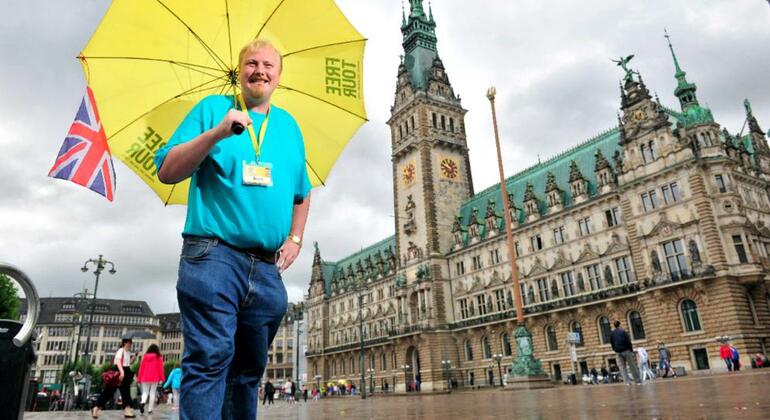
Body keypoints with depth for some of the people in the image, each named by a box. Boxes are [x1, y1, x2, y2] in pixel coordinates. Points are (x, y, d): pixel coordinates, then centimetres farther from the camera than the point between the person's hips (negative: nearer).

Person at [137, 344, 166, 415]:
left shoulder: (145, 356, 8)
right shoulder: (158, 357, 2)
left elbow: (141, 367, 7)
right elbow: (160, 368, -3)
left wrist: (139, 378, 12)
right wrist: (162, 378, 0)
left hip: (145, 378, 2)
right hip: (154, 378, -2)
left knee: (145, 392, 10)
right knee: (152, 393, 5)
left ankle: (142, 402, -20)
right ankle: (150, 409, 4)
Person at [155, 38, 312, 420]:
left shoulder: (289, 126, 18)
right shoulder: (212, 108, 7)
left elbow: (302, 192, 25)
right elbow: (166, 171, -2)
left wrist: (295, 237, 9)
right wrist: (217, 132, -15)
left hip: (267, 266, 5)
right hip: (214, 255, -4)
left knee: (249, 368, 12)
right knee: (210, 358, -11)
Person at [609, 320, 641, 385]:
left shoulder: (612, 334, 5)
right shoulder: (623, 331, -6)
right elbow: (628, 341, -8)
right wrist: (631, 349, -2)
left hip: (618, 352, 3)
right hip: (626, 350, -3)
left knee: (622, 367, 6)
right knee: (632, 366, 5)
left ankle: (627, 381, -3)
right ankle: (638, 381, 10)